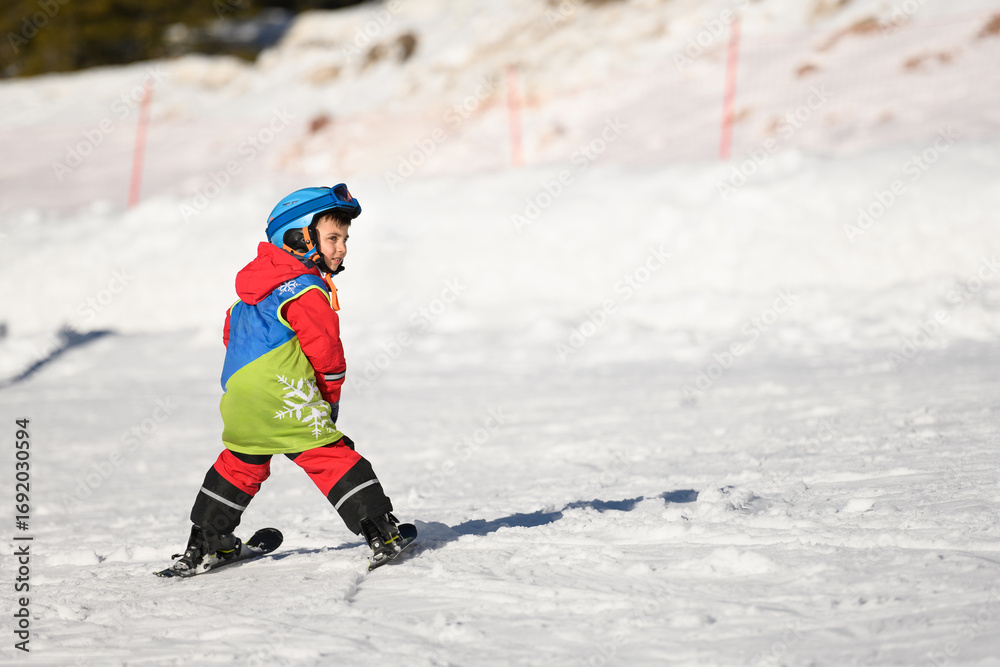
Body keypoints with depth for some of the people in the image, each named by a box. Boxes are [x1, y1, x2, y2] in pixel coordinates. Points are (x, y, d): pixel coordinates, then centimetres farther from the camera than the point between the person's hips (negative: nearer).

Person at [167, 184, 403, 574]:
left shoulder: (256, 284, 22)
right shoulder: (306, 290, -6)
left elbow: (231, 331, 31)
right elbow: (324, 348, -10)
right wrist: (332, 396, 3)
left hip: (237, 392, 8)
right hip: (283, 393, -8)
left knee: (241, 465, 23)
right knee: (331, 456, -7)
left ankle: (205, 542, 28)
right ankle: (380, 531, -12)